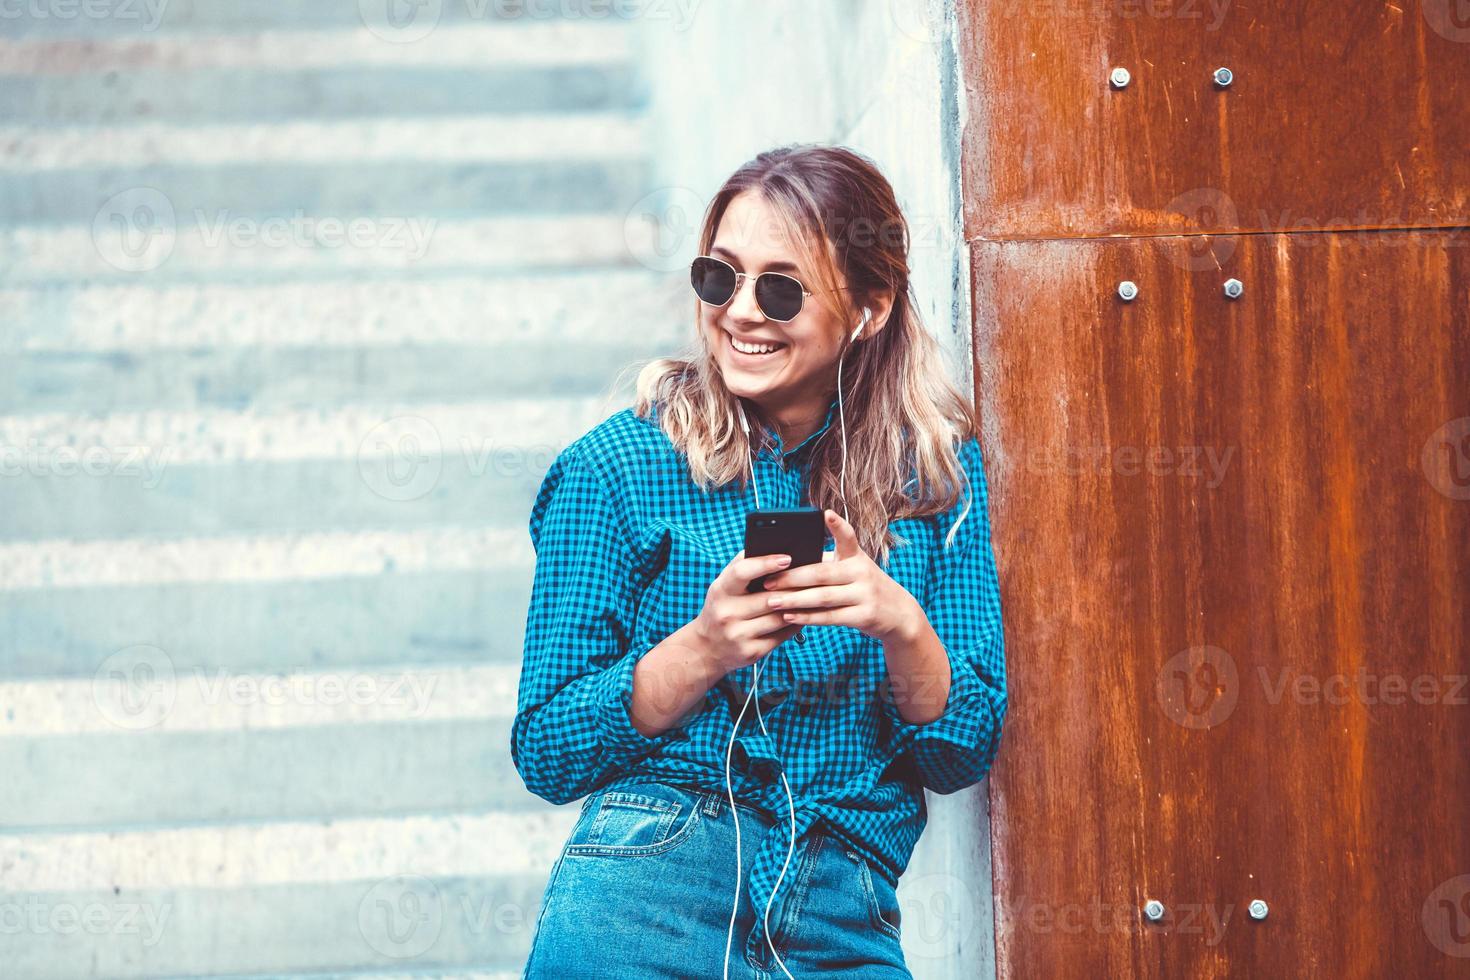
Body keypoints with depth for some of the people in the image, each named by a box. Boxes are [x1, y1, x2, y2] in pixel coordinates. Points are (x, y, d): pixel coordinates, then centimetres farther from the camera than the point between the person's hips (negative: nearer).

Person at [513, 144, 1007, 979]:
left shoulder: (938, 472, 10)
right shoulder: (619, 464, 3)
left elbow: (964, 755, 8)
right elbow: (546, 753, 2)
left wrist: (902, 626, -11)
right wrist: (704, 648, -14)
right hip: (647, 887, -1)